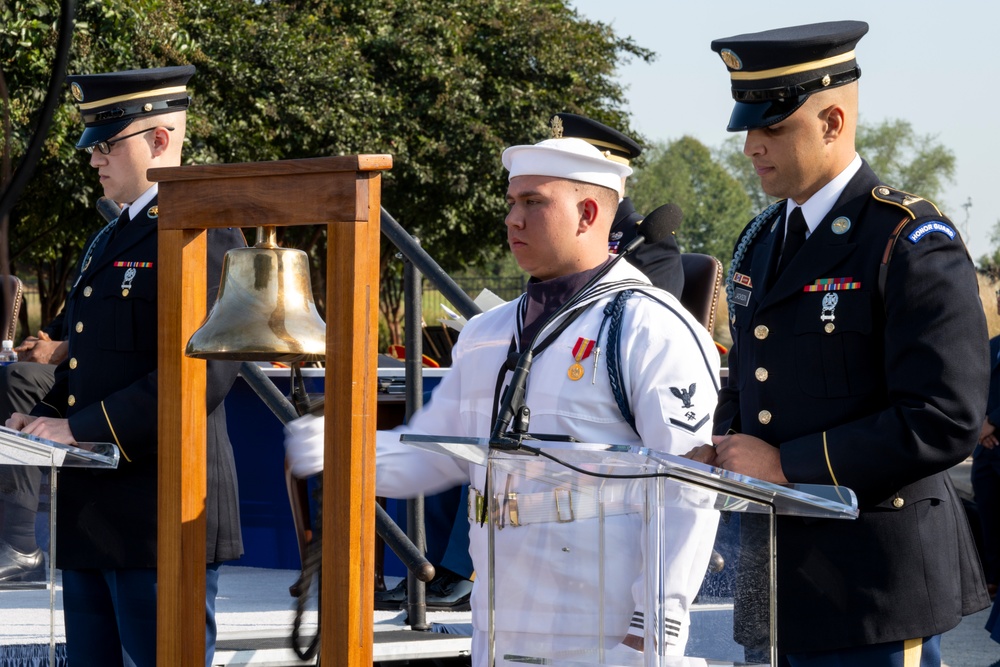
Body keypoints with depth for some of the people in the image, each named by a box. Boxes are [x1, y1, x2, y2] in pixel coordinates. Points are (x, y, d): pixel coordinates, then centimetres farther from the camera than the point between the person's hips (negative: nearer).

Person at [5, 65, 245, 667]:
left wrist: (82, 428, -20)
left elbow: (206, 370, -21)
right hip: (92, 519, 10)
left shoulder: (204, 234, -11)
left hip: (161, 515, -10)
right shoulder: (109, 241, 20)